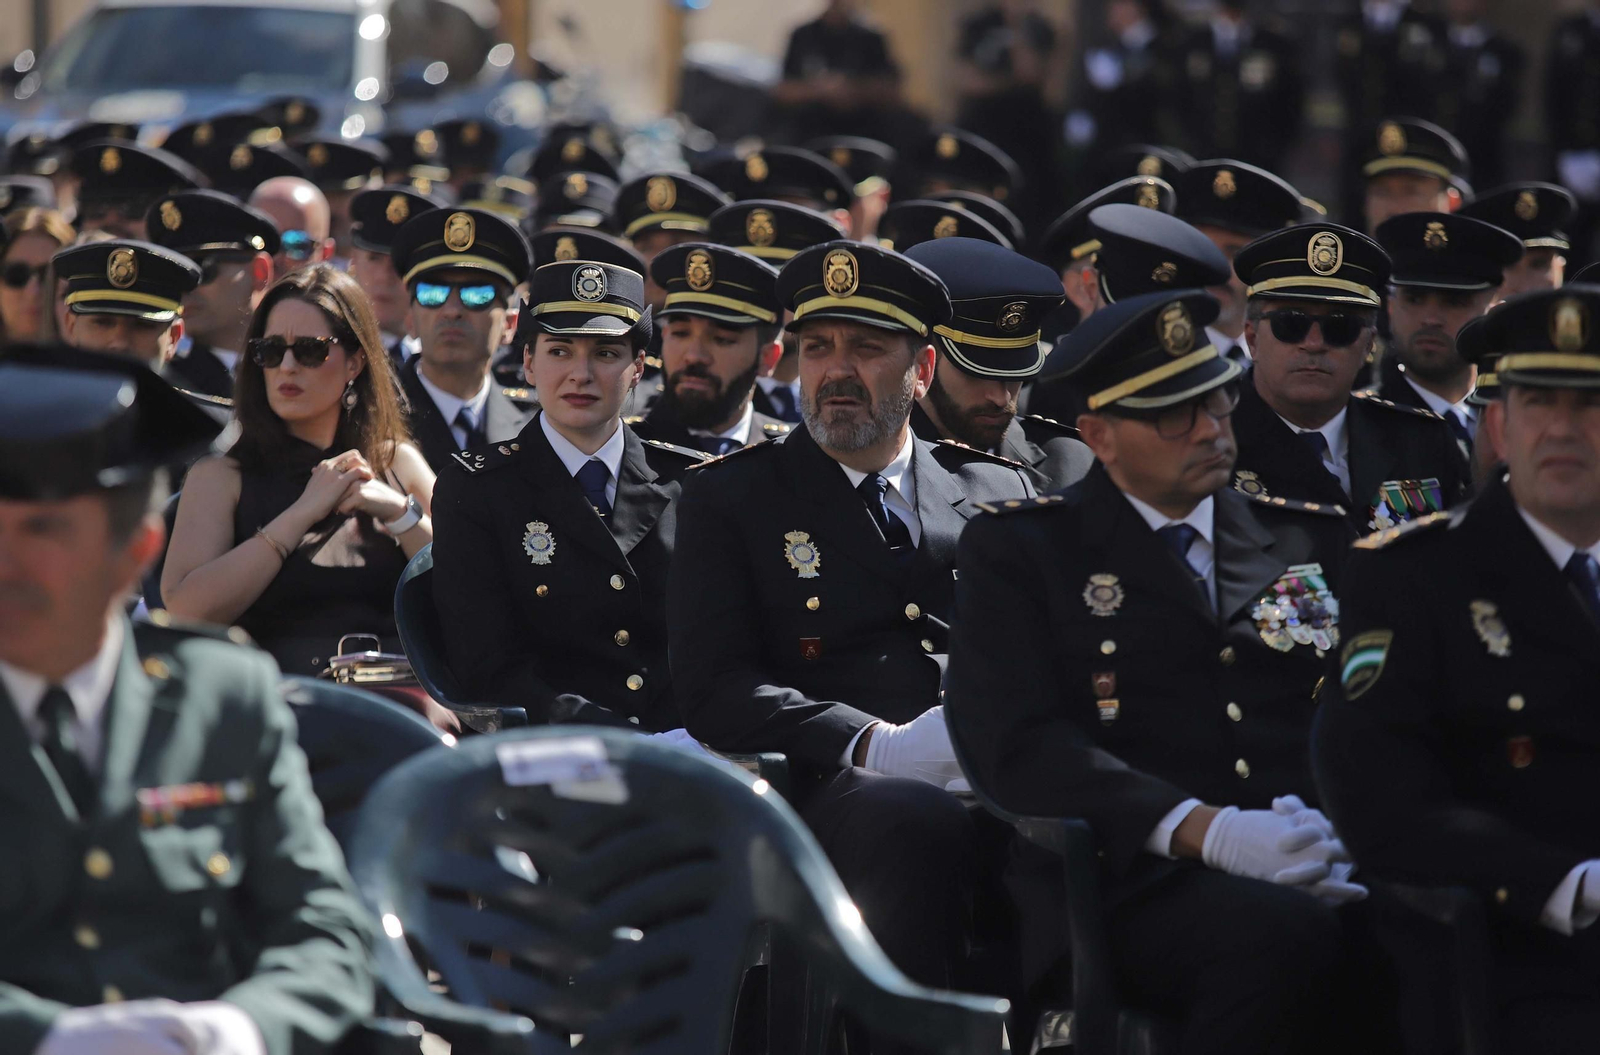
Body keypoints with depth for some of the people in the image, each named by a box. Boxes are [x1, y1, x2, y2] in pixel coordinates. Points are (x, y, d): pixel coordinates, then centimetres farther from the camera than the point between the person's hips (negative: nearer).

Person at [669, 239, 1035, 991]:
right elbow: (714, 688, 1)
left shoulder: (996, 491, 23)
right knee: (918, 822, -39)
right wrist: (877, 745, -14)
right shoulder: (729, 498, 13)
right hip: (835, 787, -3)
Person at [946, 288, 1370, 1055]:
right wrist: (1205, 831, -17)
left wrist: (1343, 828, -10)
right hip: (1120, 884, -3)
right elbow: (1016, 746, -4)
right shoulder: (1014, 550, 10)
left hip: (1309, 868, 3)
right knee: (1286, 936, -36)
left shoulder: (1314, 540, 22)